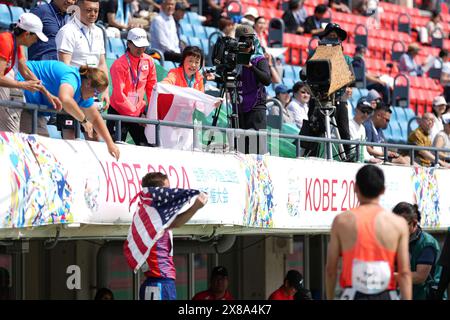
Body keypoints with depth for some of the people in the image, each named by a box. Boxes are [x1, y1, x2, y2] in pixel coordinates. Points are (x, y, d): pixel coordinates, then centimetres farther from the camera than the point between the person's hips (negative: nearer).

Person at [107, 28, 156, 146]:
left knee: (146, 146, 0)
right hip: (118, 113, -5)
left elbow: (151, 87, 10)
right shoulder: (119, 64, -14)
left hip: (139, 111, 5)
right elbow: (119, 95, -17)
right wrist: (135, 114, -16)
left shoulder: (148, 61, 3)